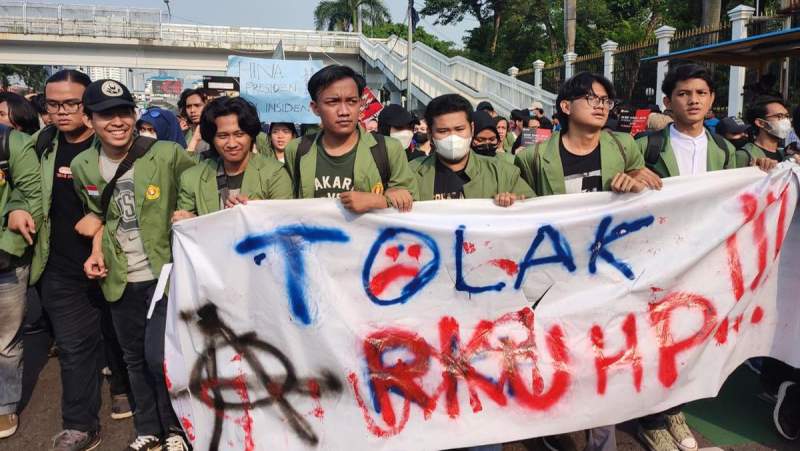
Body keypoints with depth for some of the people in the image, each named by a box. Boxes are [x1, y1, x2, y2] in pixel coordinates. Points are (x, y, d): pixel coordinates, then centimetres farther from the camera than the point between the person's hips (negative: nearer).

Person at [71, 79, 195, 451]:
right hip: (120, 279, 5)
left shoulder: (168, 154, -14)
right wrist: (97, 250, 3)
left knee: (159, 358, -7)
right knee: (135, 359, 16)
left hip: (166, 273, -4)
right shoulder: (82, 165, 1)